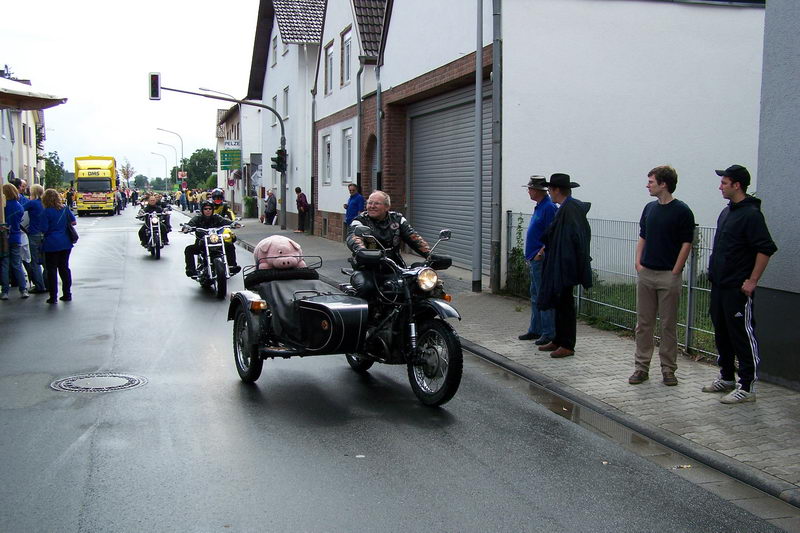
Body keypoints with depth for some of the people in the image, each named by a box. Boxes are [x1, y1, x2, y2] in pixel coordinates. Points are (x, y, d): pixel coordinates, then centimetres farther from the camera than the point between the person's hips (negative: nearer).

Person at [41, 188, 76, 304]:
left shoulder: (47, 212, -12)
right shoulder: (65, 209, 2)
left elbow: (44, 228, -14)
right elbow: (73, 222, 7)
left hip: (51, 244, -5)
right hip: (65, 243, 5)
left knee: (51, 270, 3)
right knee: (64, 268, 14)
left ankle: (53, 297, 4)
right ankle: (67, 294, 17)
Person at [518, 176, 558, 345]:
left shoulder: (548, 207, -16)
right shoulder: (539, 207, 15)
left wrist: (540, 253, -22)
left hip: (541, 259, -11)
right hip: (534, 258, 11)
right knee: (535, 295, 15)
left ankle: (549, 334, -2)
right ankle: (535, 330, 23)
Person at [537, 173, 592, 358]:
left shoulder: (569, 209, -19)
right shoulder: (575, 206, 11)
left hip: (564, 265, -10)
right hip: (559, 265, 10)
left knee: (565, 304, -3)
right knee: (560, 303, 16)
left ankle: (567, 345, 5)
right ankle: (559, 341, 24)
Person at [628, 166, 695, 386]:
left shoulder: (682, 211, -8)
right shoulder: (649, 208, 11)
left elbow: (686, 244, -8)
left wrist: (675, 272, -11)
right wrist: (638, 263, 5)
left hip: (669, 276, -6)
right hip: (646, 273, 6)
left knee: (669, 325, 3)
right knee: (643, 323, 7)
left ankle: (668, 369, 12)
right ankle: (641, 367, 14)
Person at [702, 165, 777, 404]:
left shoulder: (751, 214, -14)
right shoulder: (727, 212, 14)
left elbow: (766, 249, -19)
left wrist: (752, 281, -19)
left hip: (738, 289, -9)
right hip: (719, 286, 9)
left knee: (743, 336, -3)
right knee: (722, 334, 16)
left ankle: (747, 387, 3)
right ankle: (727, 378, 29)